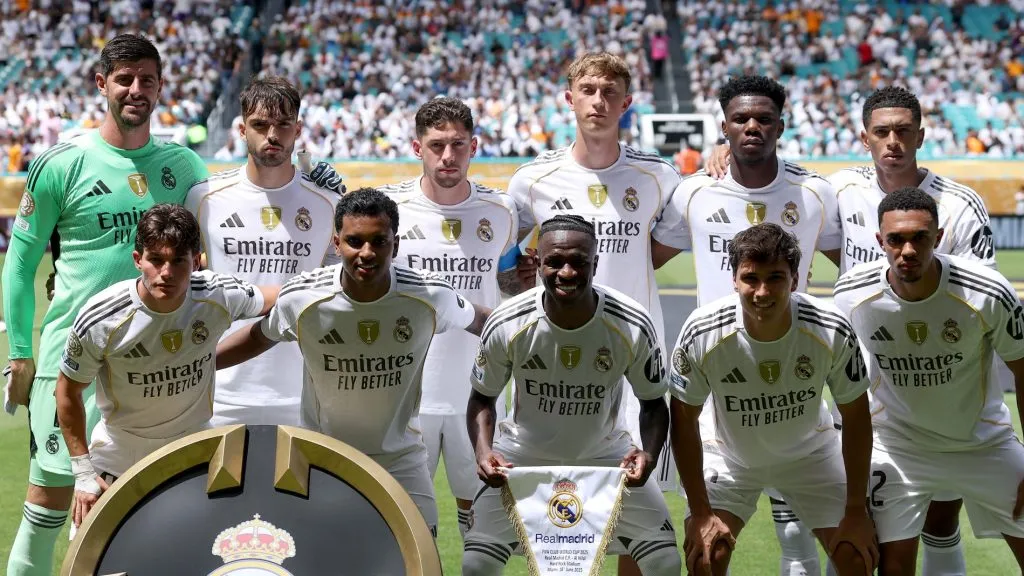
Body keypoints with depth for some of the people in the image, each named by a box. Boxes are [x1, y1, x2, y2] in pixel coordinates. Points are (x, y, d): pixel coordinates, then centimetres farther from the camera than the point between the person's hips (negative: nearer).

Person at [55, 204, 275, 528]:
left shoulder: (218, 297, -20)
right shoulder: (99, 319, -25)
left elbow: (274, 299, 3)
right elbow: (68, 391, -9)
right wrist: (83, 472, -9)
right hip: (117, 456, -2)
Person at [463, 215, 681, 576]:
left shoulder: (633, 326, -23)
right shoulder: (506, 324, -23)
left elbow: (653, 402, -8)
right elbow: (482, 398, -7)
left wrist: (649, 453, -27)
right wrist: (483, 450, -26)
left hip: (605, 453, 1)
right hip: (523, 452, 0)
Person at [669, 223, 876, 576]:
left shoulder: (833, 332, -28)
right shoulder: (701, 333, -30)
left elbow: (855, 417, -14)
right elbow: (684, 420, -16)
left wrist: (856, 513, -12)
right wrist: (702, 514, -16)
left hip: (810, 453, 1)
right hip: (728, 456, -1)